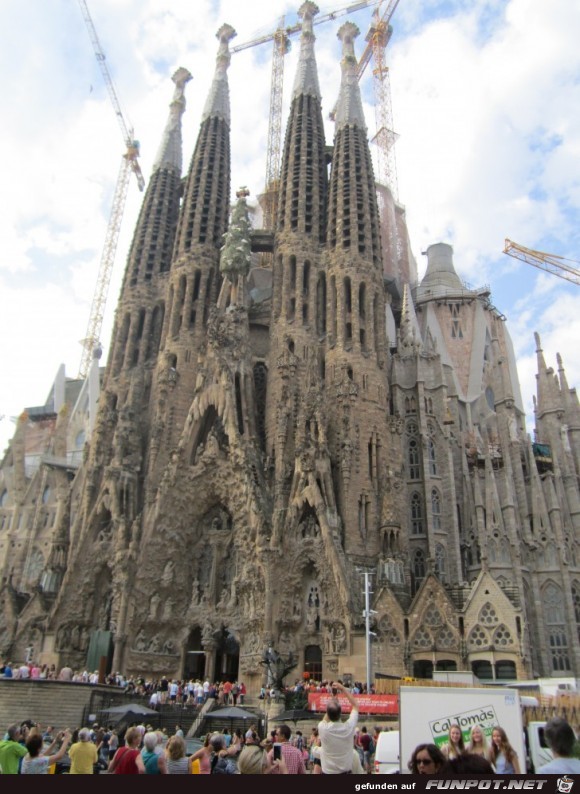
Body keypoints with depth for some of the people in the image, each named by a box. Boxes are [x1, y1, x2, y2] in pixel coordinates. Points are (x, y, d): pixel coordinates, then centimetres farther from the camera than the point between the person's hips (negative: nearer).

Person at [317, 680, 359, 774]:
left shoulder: (322, 728, -19)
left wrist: (332, 699, 7)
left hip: (328, 772, -1)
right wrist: (343, 688, 4)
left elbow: (325, 720, 9)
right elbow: (355, 705, 2)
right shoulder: (349, 727, -16)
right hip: (346, 772, 1)